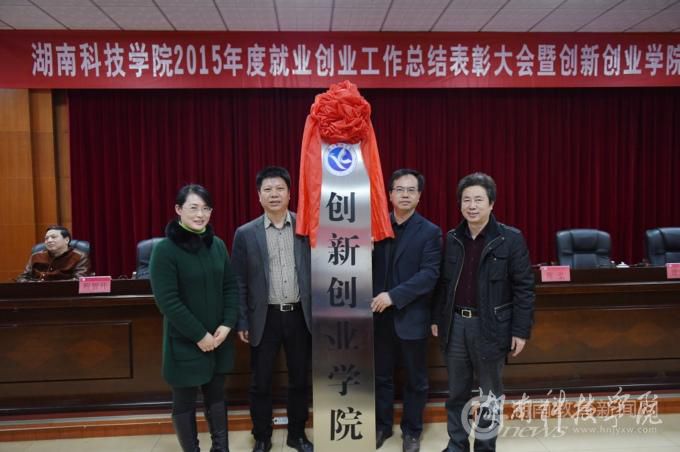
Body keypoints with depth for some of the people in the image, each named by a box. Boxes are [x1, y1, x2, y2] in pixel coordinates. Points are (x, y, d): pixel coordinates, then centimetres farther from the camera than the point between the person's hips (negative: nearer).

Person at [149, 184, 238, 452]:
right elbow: (167, 301, -17)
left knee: (216, 395, 18)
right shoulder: (165, 250, -13)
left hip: (218, 337, 5)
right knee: (185, 400, 11)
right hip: (185, 342, -4)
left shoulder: (217, 245, 2)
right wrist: (199, 335, -15)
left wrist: (227, 324, -8)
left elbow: (231, 286, 5)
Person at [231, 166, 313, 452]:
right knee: (260, 383, 10)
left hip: (299, 316, 1)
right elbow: (239, 282, 0)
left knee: (299, 380, 13)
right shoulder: (246, 234, -2)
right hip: (265, 318, 0)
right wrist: (242, 322, -2)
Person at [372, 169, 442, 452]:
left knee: (416, 379, 12)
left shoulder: (430, 232, -6)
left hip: (411, 316, -2)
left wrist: (394, 296, -23)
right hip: (380, 315, 3)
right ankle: (381, 425, 34)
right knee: (381, 376, 16)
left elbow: (429, 274, -15)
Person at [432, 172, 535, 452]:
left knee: (490, 394, 12)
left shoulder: (511, 239, -8)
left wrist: (520, 331, -10)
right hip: (455, 324, 4)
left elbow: (523, 288, -8)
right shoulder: (452, 239, 5)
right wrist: (437, 318, 10)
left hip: (490, 326, -3)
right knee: (456, 393, 14)